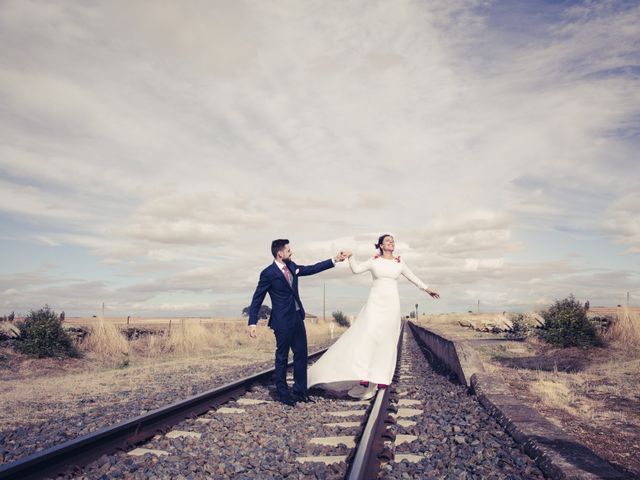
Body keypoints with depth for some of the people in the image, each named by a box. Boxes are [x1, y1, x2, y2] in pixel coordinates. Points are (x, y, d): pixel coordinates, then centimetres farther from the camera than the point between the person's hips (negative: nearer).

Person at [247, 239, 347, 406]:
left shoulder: (291, 266, 7)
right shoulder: (268, 273, -13)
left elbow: (311, 269, 17)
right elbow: (257, 299, -9)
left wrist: (334, 260, 14)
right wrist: (252, 323, -13)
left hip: (297, 317, 7)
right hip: (282, 321, -7)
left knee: (301, 355, 12)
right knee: (282, 358, 5)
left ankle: (300, 390, 25)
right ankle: (283, 393, 20)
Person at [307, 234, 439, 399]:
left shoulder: (399, 262, 10)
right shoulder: (374, 261, 5)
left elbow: (412, 277, 20)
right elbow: (356, 269, -2)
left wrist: (426, 288, 22)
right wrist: (350, 257, -15)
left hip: (392, 304, 2)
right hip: (375, 303, -2)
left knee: (387, 340, 2)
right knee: (368, 335, -16)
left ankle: (381, 377, 8)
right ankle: (364, 375, -19)